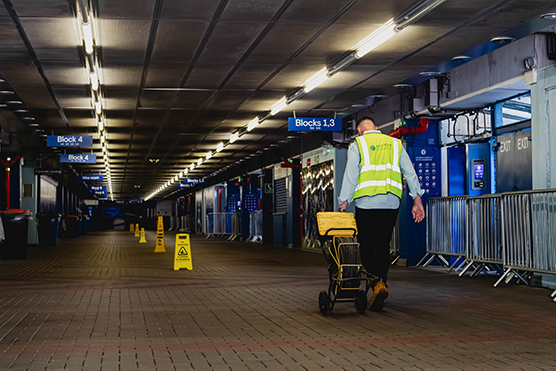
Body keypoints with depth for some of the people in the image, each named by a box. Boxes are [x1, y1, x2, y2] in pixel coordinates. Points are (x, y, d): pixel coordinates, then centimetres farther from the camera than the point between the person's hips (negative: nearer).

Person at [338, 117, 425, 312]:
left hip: (367, 203, -3)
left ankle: (377, 283, -19)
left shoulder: (357, 144, 6)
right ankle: (379, 289, 7)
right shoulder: (395, 143, 17)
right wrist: (417, 200, 9)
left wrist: (343, 204, -3)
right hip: (391, 203, 3)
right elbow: (410, 172, 10)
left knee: (366, 246, 3)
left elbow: (350, 176, -4)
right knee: (383, 246, 9)